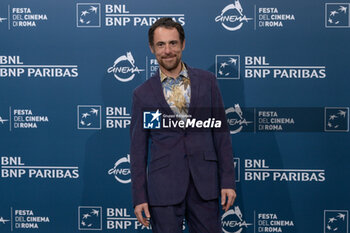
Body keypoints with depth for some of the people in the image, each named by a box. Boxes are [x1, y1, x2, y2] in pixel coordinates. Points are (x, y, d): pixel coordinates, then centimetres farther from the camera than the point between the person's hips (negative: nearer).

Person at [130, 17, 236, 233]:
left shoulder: (207, 81, 6)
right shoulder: (143, 94, 4)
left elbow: (221, 132, 6)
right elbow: (138, 148, 4)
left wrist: (228, 181, 0)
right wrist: (139, 197, 0)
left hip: (204, 184, 1)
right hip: (163, 187, -1)